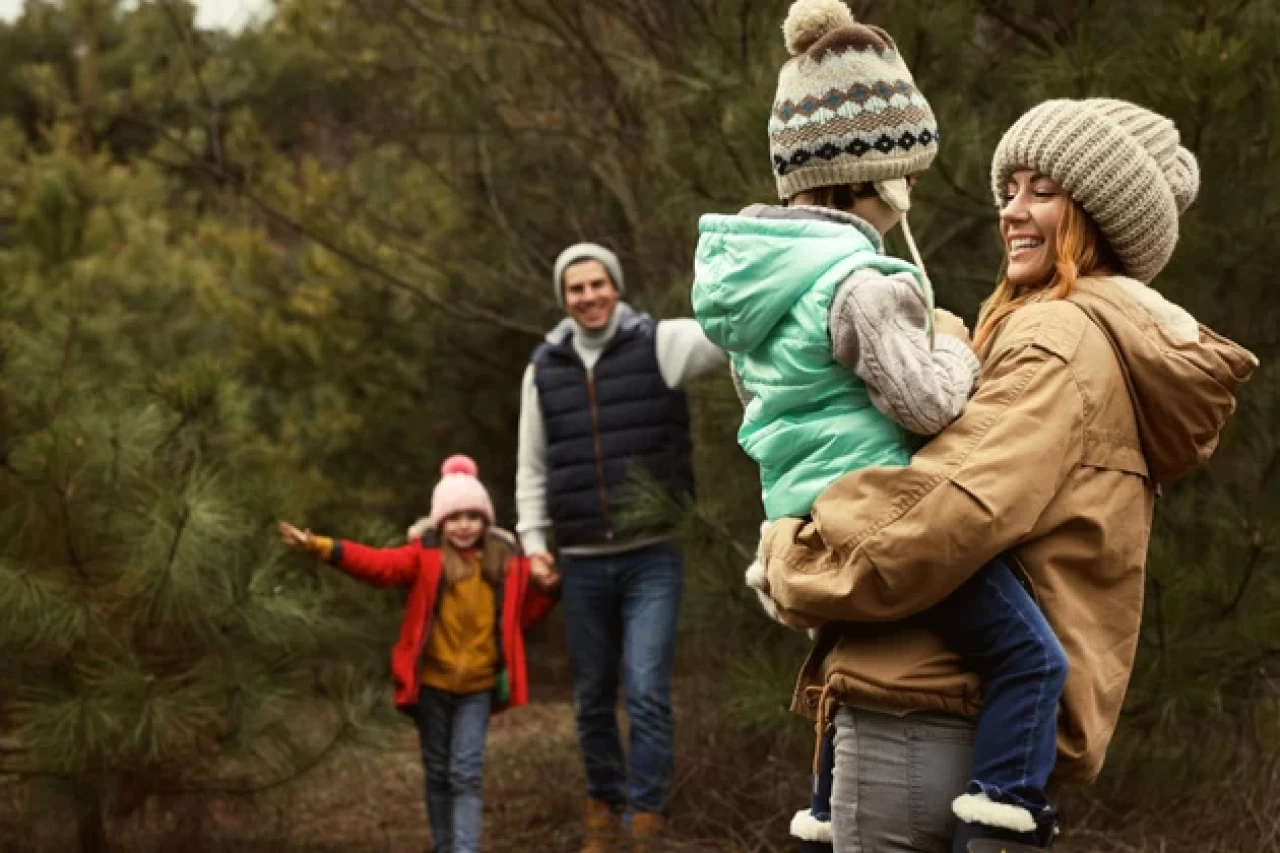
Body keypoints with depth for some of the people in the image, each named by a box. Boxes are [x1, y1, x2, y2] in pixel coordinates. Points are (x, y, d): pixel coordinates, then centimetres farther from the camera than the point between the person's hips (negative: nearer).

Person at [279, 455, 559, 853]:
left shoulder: (505, 561, 2)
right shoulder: (425, 555, -5)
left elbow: (520, 617, 11)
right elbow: (378, 564, -18)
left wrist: (545, 590, -7)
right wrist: (321, 547, -30)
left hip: (478, 686, 0)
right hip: (432, 683, 0)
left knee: (466, 775, -5)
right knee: (438, 774, 11)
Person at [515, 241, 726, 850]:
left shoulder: (658, 344, -4)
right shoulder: (544, 369, 6)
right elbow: (533, 467, 14)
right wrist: (532, 538, 4)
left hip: (652, 559, -3)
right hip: (581, 565, 3)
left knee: (647, 695, -10)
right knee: (593, 701, 14)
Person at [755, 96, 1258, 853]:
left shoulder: (1061, 336, -10)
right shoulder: (1132, 349, 21)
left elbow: (959, 514, -22)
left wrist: (796, 565, -10)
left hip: (922, 713, -10)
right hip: (1012, 725, 10)